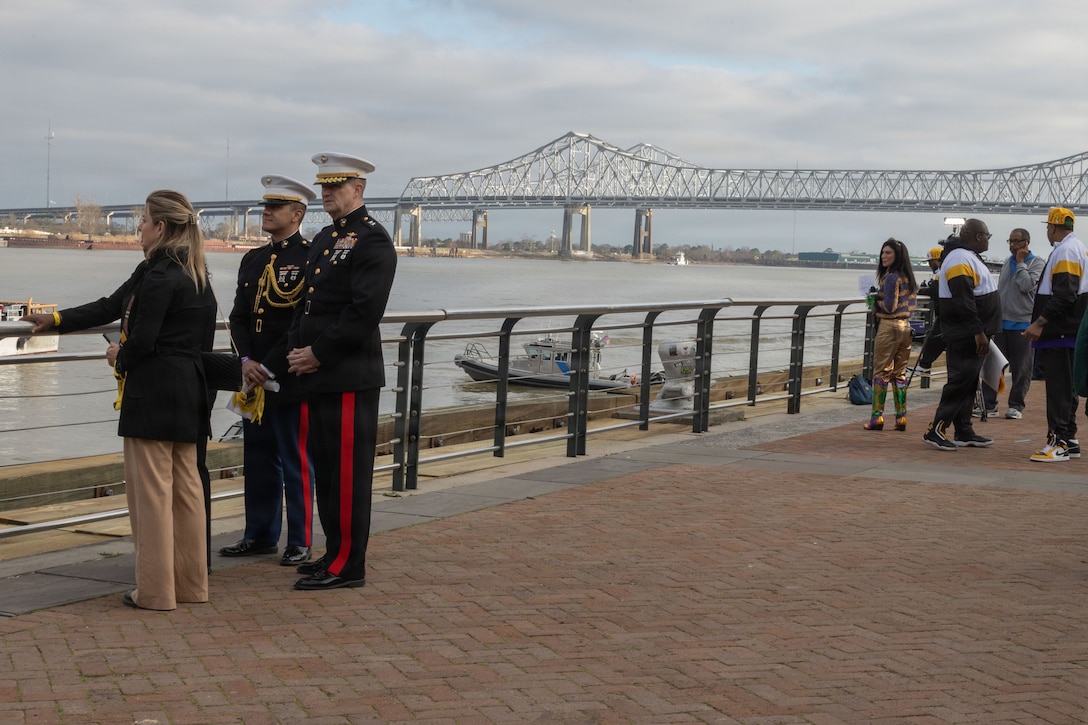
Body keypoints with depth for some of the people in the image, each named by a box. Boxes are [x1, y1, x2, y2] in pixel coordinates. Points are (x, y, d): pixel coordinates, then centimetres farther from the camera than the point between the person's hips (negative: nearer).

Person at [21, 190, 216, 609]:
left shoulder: (157, 274, -15)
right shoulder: (194, 274, 13)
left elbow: (142, 340, -21)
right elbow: (111, 307, 19)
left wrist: (119, 358, 3)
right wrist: (56, 320, 23)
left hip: (153, 391, -9)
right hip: (189, 390, 9)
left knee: (151, 488, -3)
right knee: (185, 484, 12)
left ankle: (155, 590, 2)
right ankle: (191, 582, 19)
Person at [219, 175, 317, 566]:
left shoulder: (310, 257, -8)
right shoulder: (253, 260, 15)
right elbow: (239, 317, 12)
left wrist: (270, 368, -16)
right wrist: (247, 362, -5)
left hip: (291, 379, -7)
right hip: (254, 378, 7)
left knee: (296, 463, 2)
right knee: (259, 460, 13)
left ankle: (299, 543, 10)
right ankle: (261, 535, 24)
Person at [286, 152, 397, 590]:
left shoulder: (373, 241, -10)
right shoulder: (324, 239, 19)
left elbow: (365, 312, -19)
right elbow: (306, 303, 21)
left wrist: (318, 353, -15)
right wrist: (296, 349, 5)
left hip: (351, 377, -9)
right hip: (319, 375, 9)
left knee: (348, 472, -4)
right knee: (325, 468, 13)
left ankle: (348, 566, 2)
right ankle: (335, 554, 23)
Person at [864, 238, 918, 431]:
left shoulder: (891, 277, -14)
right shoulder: (908, 277, 12)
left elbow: (889, 306, -20)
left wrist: (876, 300, -2)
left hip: (889, 326, -8)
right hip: (906, 326, 8)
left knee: (881, 372, -3)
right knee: (900, 373, 10)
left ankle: (877, 417, -4)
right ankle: (901, 417, 9)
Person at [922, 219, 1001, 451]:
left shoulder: (970, 258, 19)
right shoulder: (960, 260, -15)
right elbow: (963, 301, -24)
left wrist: (983, 332, 23)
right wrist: (978, 332, -26)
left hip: (972, 336, 11)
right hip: (965, 336, -11)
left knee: (968, 383, 12)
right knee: (960, 382, -10)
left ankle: (965, 432, 16)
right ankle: (936, 430, -8)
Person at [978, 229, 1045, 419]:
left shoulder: (1037, 263, -4)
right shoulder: (1007, 262, 14)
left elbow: (1027, 285, -21)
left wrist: (1020, 262, -11)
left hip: (1022, 324, -5)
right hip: (1001, 322, 5)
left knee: (1021, 369, 3)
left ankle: (1016, 405, 13)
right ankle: (989, 405, 3)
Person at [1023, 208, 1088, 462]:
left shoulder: (1065, 252, -15)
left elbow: (1064, 295, -24)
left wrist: (1040, 322, -24)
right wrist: (1041, 323, 22)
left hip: (1061, 334, -11)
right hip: (1066, 332, 11)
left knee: (1059, 388, -10)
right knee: (1065, 387, 14)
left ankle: (1059, 442, -10)